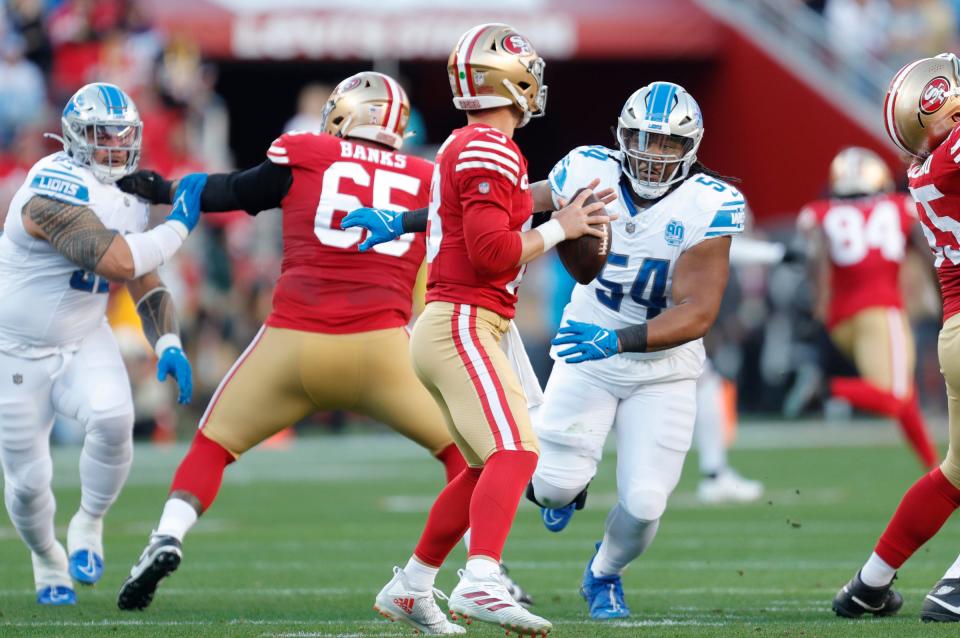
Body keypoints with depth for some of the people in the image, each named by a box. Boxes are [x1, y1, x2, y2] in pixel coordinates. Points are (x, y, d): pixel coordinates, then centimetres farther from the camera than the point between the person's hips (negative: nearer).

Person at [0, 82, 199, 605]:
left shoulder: (128, 202, 1)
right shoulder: (55, 191, -26)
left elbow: (146, 284, 11)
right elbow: (120, 264, -35)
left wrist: (169, 346, -4)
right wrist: (179, 224, -27)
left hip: (83, 344, 5)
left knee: (112, 419, -26)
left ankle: (88, 527, -1)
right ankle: (47, 559, 34)